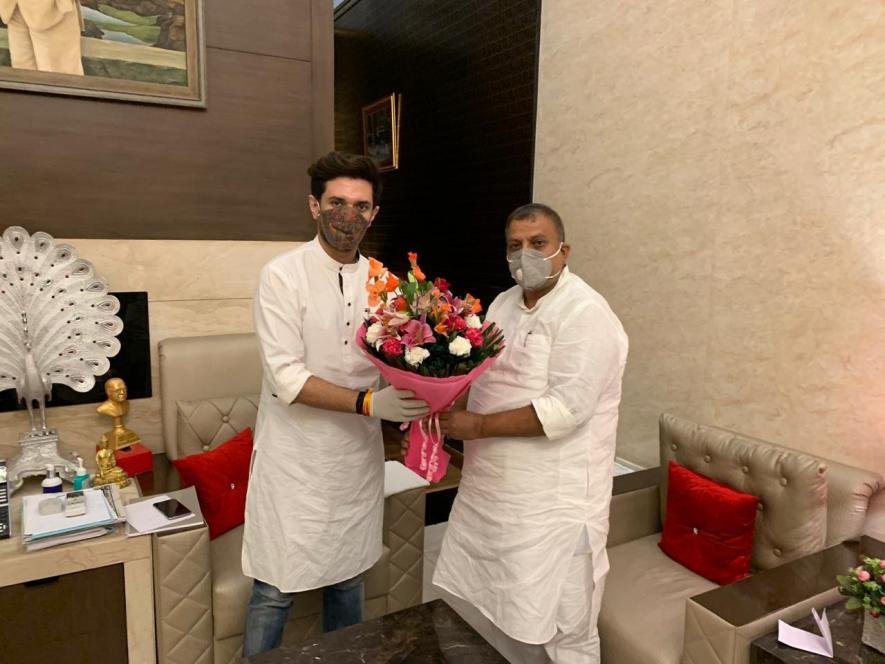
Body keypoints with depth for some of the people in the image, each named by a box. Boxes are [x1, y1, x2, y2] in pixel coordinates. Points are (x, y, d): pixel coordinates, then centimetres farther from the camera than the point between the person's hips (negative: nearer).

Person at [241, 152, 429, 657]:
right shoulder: (283, 276, -11)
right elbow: (288, 379, -18)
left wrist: (419, 401, -16)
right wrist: (369, 403, -27)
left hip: (359, 454, 5)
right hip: (296, 458, -4)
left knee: (349, 580, 20)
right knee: (275, 591, 7)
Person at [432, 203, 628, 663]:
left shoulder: (584, 313, -17)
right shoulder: (503, 305, 9)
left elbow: (564, 410, -25)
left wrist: (477, 426, -21)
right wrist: (457, 423, -4)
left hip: (551, 506, -7)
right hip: (491, 493, 8)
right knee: (501, 616, 22)